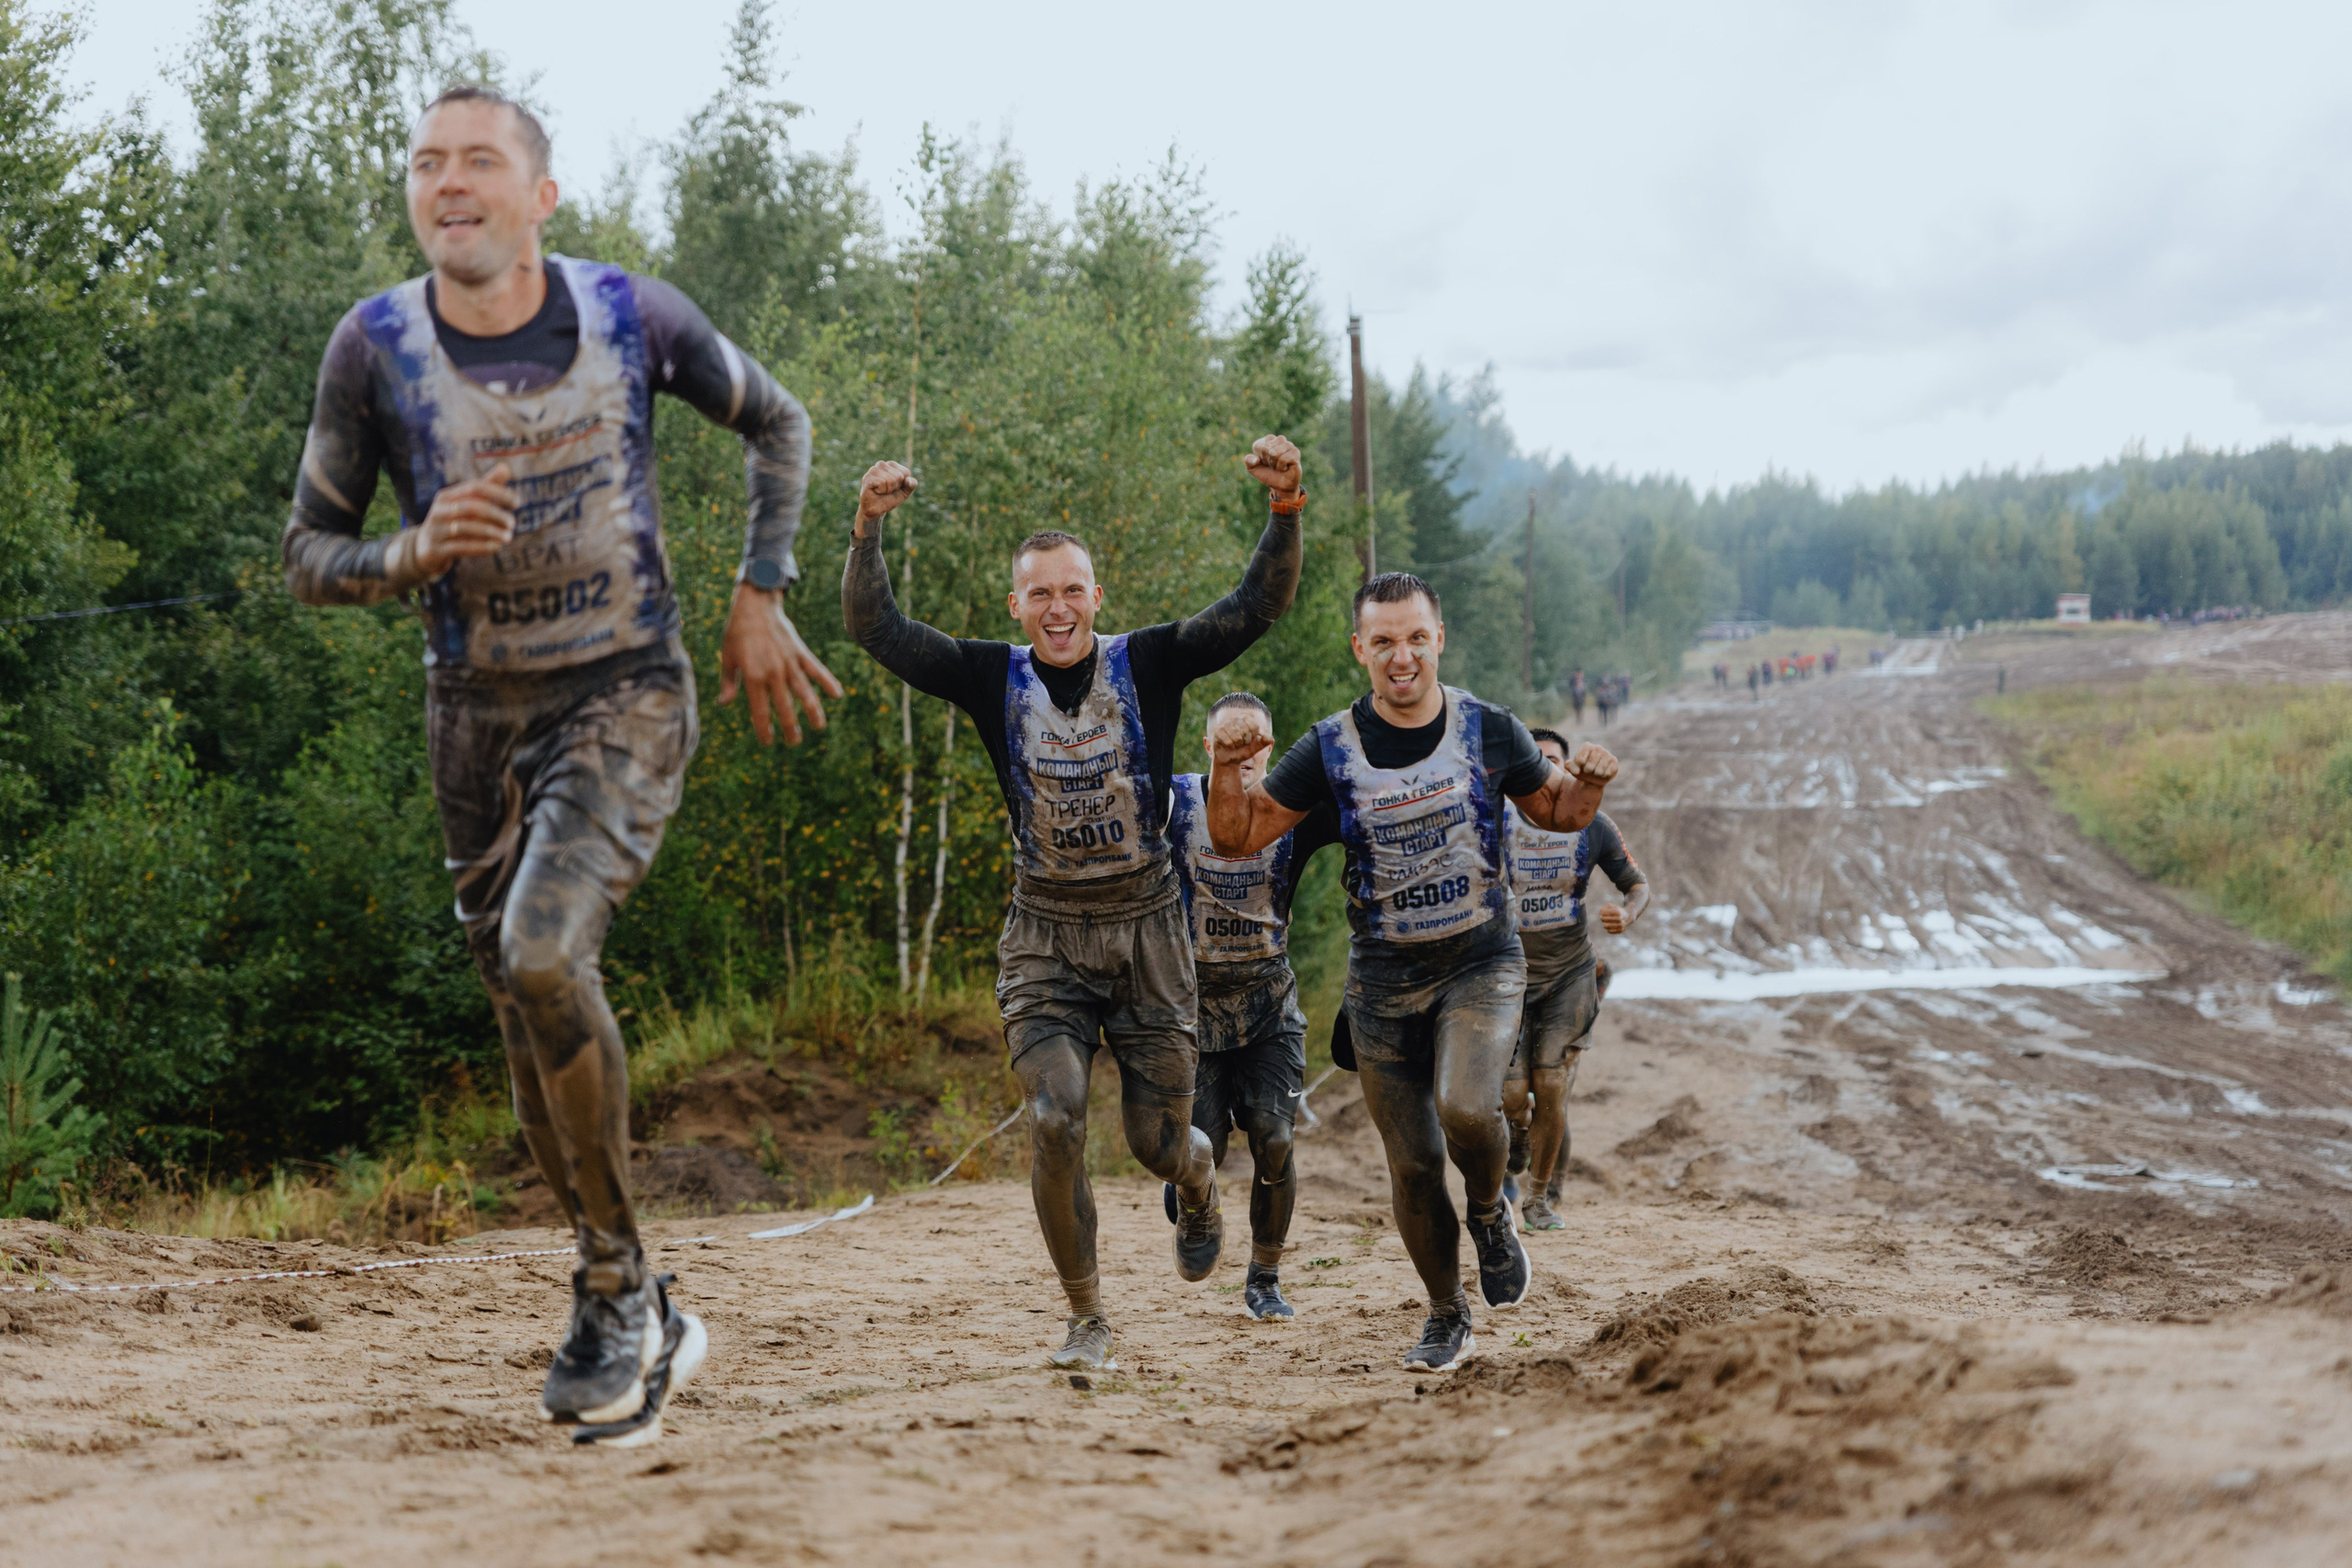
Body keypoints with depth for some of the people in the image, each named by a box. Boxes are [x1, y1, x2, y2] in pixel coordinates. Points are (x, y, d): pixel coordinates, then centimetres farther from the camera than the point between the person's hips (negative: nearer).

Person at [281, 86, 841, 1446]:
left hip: (627, 695, -3)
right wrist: (412, 555, -20)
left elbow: (777, 425, 10)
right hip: (478, 712, 3)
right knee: (529, 1019, 8)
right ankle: (635, 1317, 24)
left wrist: (762, 596, 2)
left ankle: (619, 1292, -9)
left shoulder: (631, 314, -7)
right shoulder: (376, 348, -6)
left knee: (544, 954, -25)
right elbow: (308, 553, 1)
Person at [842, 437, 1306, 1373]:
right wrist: (868, 527, -23)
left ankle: (1199, 1185, 46)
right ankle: (1087, 1320, 2)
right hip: (1044, 936, 0)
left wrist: (1286, 509, -30)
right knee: (1054, 1124, -15)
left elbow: (1257, 609, -14)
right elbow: (876, 631, -8)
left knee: (1157, 1138, 6)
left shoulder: (1148, 665, -6)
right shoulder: (994, 678, -3)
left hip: (1147, 925, 0)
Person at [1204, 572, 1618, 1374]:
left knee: (1466, 1107, -27)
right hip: (1383, 978, 1)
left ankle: (1490, 1211, 7)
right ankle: (1447, 1317, 26)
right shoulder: (1331, 749, -5)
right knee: (1412, 1164, 5)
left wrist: (1588, 783, -10)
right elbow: (1235, 836, -2)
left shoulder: (1489, 731, -4)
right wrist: (1227, 765, -20)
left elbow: (1556, 812, 12)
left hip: (1482, 962, -1)